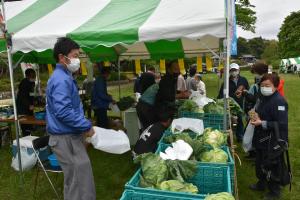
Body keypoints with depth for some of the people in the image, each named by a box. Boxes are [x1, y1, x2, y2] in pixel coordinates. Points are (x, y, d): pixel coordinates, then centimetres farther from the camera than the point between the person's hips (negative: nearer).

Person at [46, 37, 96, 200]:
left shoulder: (64, 76, 15)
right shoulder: (61, 79, -19)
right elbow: (63, 112, -28)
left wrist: (83, 125, 17)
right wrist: (86, 126, -19)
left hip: (70, 135, 11)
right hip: (66, 137, -11)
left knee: (79, 176, 21)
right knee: (79, 178, -1)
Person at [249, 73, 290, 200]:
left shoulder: (279, 101, -23)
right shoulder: (265, 98, 7)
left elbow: (281, 124, -28)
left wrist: (262, 123, -25)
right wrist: (256, 115, 2)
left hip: (273, 142, -9)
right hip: (262, 139, 9)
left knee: (272, 167, 7)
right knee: (260, 163, 24)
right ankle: (262, 183, 45)